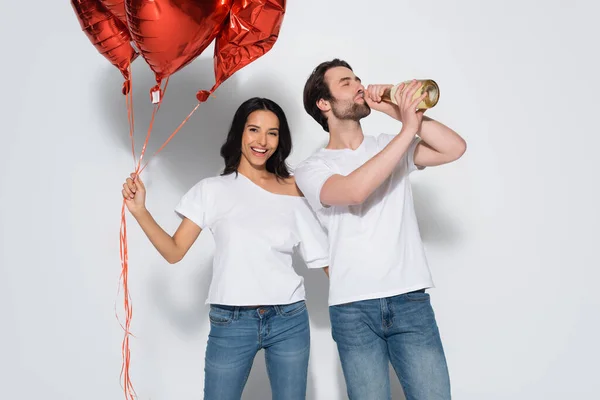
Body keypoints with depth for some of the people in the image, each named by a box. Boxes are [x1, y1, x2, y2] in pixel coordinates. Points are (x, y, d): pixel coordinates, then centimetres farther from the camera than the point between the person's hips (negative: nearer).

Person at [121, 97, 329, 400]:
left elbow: (324, 256, 4)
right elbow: (174, 251, -2)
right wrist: (140, 211, -12)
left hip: (289, 320, 1)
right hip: (230, 323, -1)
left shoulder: (293, 189, 1)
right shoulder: (213, 189, 1)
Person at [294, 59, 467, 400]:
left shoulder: (391, 146, 12)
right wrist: (408, 129, -17)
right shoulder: (312, 168, 1)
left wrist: (398, 112, -6)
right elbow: (354, 190, -20)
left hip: (411, 299, 3)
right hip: (353, 308, -2)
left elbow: (455, 148, -2)